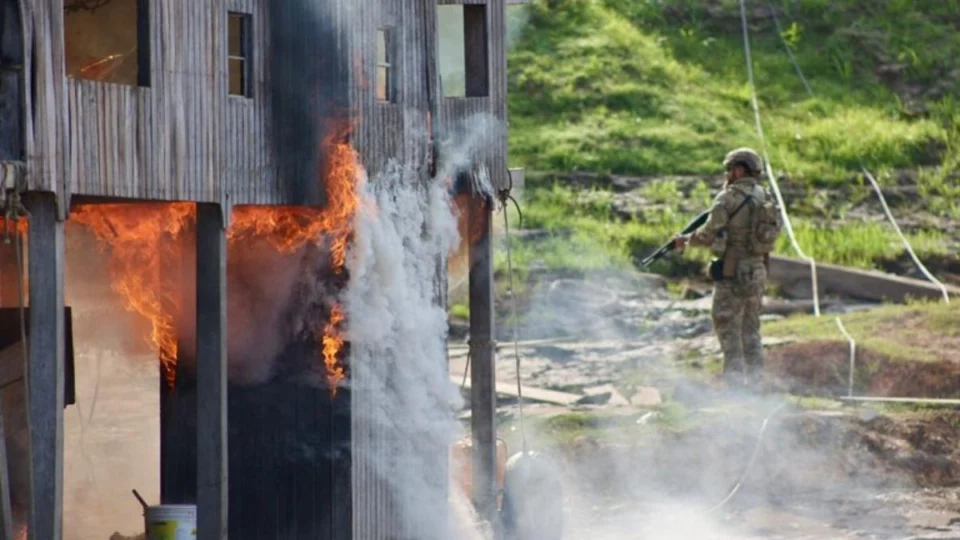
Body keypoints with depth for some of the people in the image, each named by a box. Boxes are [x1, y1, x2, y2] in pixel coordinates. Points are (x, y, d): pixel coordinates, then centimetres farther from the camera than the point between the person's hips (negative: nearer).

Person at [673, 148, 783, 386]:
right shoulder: (765, 198, 9)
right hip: (758, 271, 7)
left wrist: (686, 239, 3)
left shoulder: (729, 197, -12)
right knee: (750, 327, 15)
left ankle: (734, 379, -5)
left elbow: (709, 234, -16)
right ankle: (754, 379, 14)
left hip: (733, 272, -7)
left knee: (727, 325, -1)